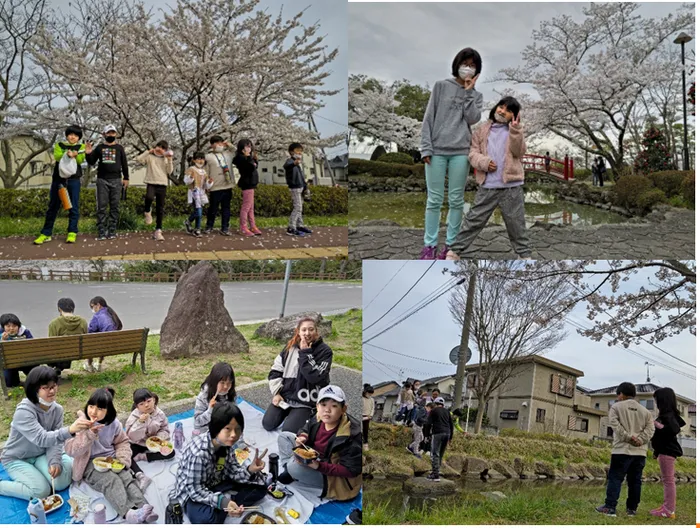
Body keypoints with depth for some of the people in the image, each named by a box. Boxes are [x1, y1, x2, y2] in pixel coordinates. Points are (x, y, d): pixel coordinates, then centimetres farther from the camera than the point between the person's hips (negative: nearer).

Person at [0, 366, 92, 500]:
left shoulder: (57, 409, -9)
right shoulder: (23, 411, -29)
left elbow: (55, 439, -8)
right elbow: (41, 439, -40)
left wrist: (55, 462, -29)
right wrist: (70, 430, -56)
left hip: (41, 455, 6)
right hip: (16, 459, -6)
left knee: (61, 482, -17)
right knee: (41, 491, -25)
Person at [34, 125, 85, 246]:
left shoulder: (81, 147, 9)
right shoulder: (59, 145, 11)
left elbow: (81, 160, -9)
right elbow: (57, 156, -9)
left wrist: (75, 155, -32)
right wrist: (67, 154, -30)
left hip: (74, 180, -1)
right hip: (58, 178, 1)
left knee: (74, 206, -2)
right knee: (53, 206, 4)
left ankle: (72, 233, 2)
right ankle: (46, 234, 7)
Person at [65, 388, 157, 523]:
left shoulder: (114, 423, 0)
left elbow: (122, 442, 15)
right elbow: (71, 450, -18)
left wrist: (123, 459, -5)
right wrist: (89, 433, -30)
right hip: (91, 464, -4)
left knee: (127, 477, -25)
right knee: (111, 480, -32)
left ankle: (143, 508, -45)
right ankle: (128, 513, -56)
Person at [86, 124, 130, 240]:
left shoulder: (119, 148, 10)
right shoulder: (99, 147, 10)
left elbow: (124, 164, 10)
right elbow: (91, 162, 11)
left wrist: (126, 178, 4)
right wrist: (88, 154, -8)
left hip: (116, 180, 0)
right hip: (102, 180, 0)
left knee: (114, 206, -1)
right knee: (102, 206, -4)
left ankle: (112, 230, 2)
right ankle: (101, 231, -4)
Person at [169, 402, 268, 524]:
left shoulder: (225, 443, -10)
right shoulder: (198, 452, -33)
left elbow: (234, 471, -3)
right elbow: (195, 490, -28)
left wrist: (250, 470, -25)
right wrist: (222, 501, -41)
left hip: (217, 484, 9)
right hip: (192, 492, -9)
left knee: (259, 488, -3)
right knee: (206, 519, -41)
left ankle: (220, 509, -12)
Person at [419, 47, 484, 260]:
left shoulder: (476, 95, 13)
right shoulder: (441, 86, 8)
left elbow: (473, 119, -4)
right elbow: (429, 118, 3)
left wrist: (468, 92, -3)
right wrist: (426, 147, -5)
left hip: (461, 153, 2)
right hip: (437, 151, -2)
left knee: (456, 200, 3)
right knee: (435, 200, -2)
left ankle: (451, 244, 9)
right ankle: (429, 244, 3)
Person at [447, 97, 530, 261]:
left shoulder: (515, 131, 9)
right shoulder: (482, 130, 11)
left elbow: (518, 152, -6)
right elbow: (473, 153, 5)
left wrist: (515, 129, -17)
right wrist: (484, 162, -14)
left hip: (511, 186, 0)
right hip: (487, 186, 0)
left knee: (516, 223, 6)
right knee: (474, 220, 2)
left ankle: (524, 254, 17)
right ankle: (455, 250, 8)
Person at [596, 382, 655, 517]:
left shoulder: (616, 407, 5)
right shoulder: (645, 411, 18)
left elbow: (614, 424, -10)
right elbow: (650, 428, 5)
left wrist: (628, 437, -11)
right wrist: (640, 440, -5)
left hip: (622, 450, -4)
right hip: (640, 451, 4)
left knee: (615, 478, -4)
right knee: (635, 481, 9)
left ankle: (610, 507, -12)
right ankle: (632, 509, 11)